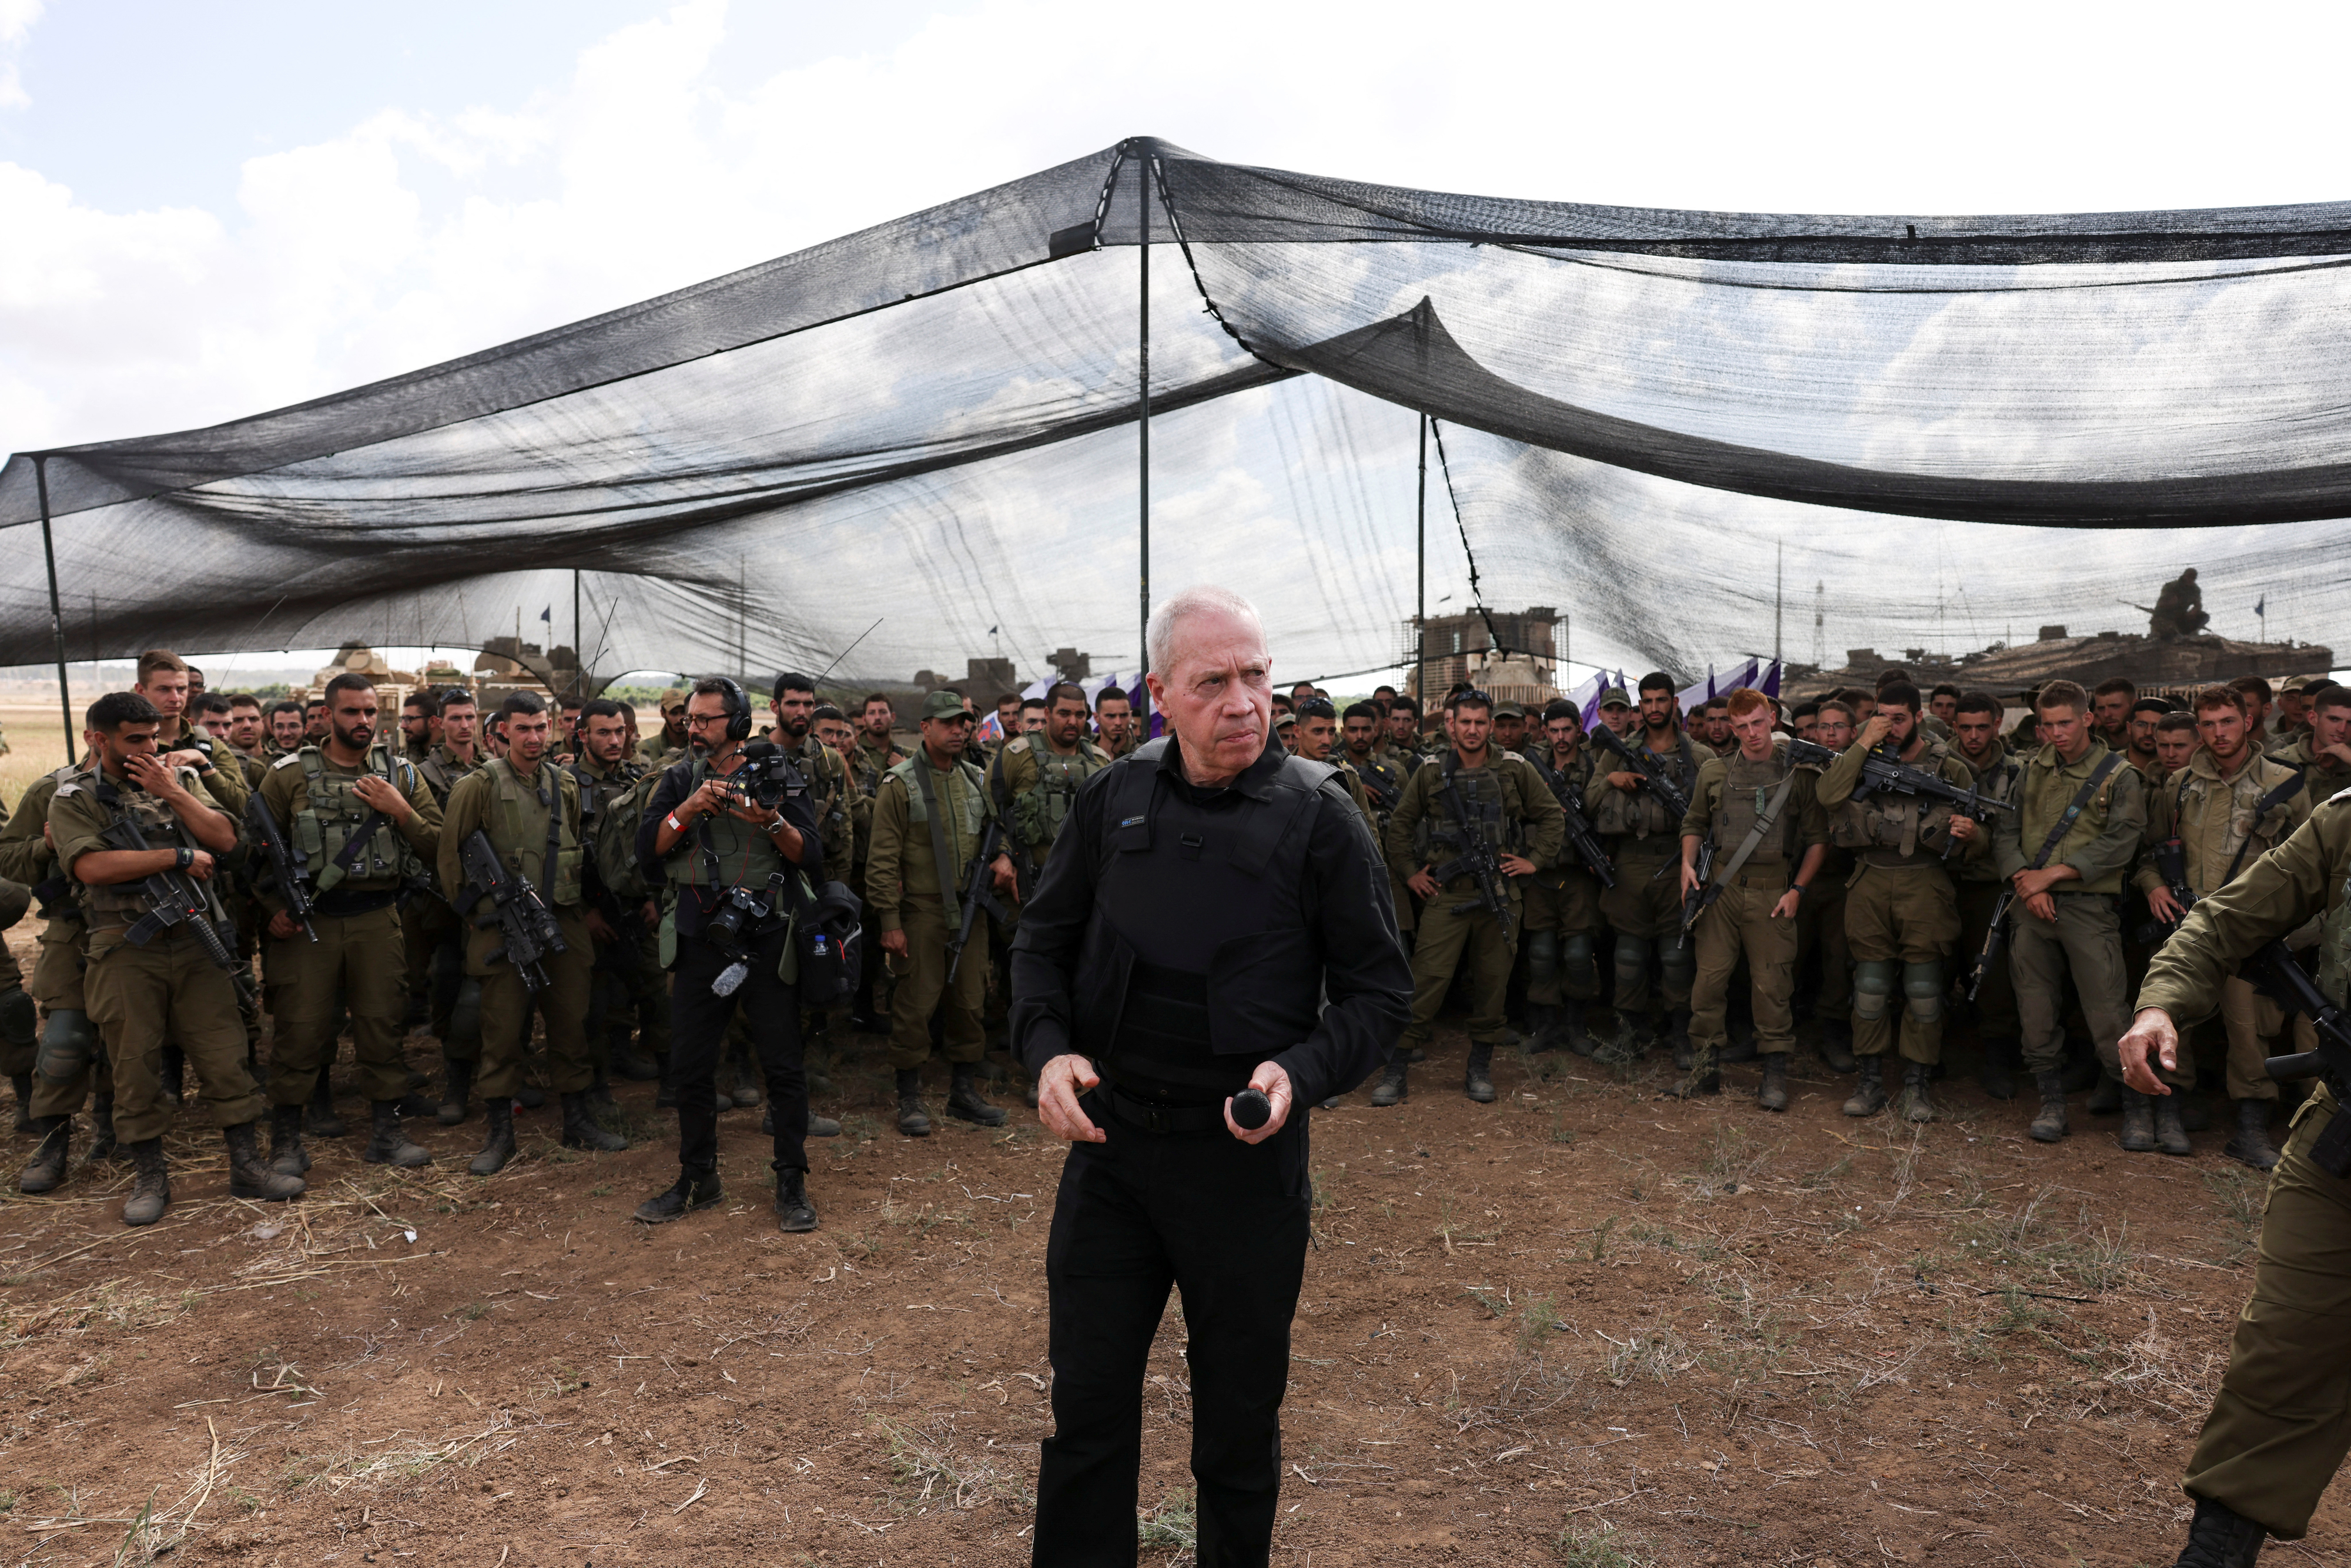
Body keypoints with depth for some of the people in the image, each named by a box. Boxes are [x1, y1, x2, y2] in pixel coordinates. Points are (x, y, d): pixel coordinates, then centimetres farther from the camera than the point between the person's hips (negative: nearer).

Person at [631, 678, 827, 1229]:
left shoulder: (780, 776, 1)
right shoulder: (681, 779, 9)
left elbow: (812, 857, -5)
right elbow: (648, 847, 0)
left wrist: (773, 822, -21)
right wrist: (691, 809, -15)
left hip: (767, 940, -3)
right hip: (700, 940, 3)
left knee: (783, 1066, 1)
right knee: (690, 1067, 10)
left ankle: (792, 1183, 14)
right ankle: (697, 1179, 27)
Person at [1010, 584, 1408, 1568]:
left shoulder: (1319, 815, -9)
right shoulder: (1115, 796, -1)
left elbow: (1378, 992, -5)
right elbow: (1044, 939, 8)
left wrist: (1302, 1071, -22)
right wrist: (1048, 1047, -9)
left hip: (1246, 1155, -2)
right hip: (1109, 1141, 2)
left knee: (1239, 1415, 16)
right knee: (1086, 1404, 12)